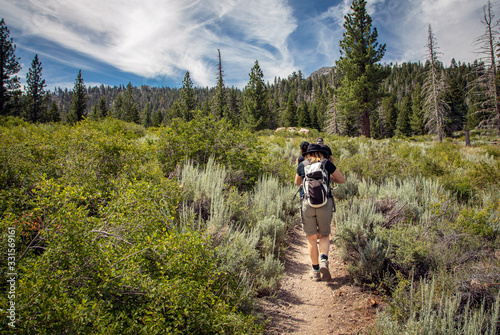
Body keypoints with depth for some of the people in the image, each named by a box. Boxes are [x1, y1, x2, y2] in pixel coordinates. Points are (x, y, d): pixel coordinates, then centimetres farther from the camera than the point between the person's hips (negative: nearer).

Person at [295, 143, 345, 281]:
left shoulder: (302, 165, 8)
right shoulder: (327, 164, 6)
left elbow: (297, 183, 26)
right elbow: (342, 180, 16)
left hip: (307, 204, 0)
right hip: (325, 204, 0)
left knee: (312, 239, 10)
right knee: (324, 236, 17)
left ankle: (316, 271, 15)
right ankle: (324, 261, -6)